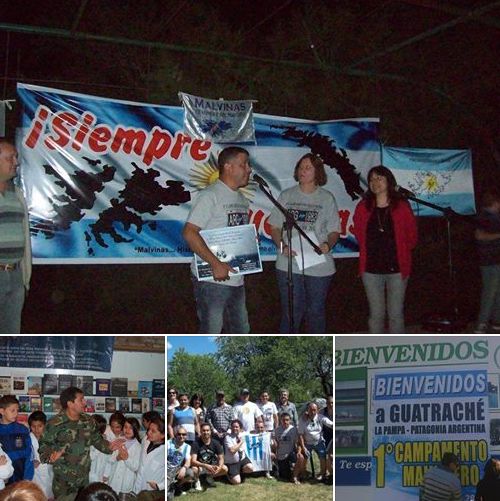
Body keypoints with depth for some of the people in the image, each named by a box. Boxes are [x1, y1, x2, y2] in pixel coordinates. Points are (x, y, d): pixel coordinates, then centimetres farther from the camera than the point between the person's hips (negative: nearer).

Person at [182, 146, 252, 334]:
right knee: (211, 333, -2)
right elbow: (189, 233, -20)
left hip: (237, 281, 8)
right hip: (212, 280, -8)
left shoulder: (243, 200, 15)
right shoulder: (210, 196, -12)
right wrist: (216, 264, -24)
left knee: (240, 331, 17)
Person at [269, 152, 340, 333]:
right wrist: (282, 246, -11)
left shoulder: (327, 198, 6)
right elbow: (275, 227, 8)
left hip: (319, 264, 0)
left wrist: (328, 244, -15)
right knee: (290, 313, 2)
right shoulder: (286, 196, 8)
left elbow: (334, 230, 7)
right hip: (289, 265, 0)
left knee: (316, 311, 8)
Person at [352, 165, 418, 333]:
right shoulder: (363, 207, 3)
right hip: (371, 269, 1)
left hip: (397, 268, -1)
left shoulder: (402, 206, -2)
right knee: (376, 314, 6)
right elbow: (358, 233, 14)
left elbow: (412, 236, 5)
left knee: (396, 314, 5)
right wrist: (374, 249, 11)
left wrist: (401, 252, 7)